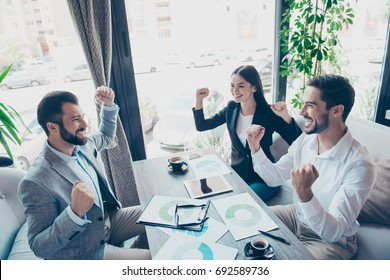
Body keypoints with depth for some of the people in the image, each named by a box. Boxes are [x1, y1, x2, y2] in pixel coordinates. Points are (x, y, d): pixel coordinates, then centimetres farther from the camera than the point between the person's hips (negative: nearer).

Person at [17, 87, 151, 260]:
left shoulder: (82, 145, -7)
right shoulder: (35, 183, -28)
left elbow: (106, 136, 16)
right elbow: (39, 247, -25)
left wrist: (108, 105, 0)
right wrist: (75, 212, -41)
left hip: (108, 219, 7)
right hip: (83, 253, -7)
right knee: (152, 257, -12)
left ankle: (135, 251, 29)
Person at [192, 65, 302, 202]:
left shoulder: (269, 113, -14)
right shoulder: (231, 108, -1)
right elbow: (201, 126, 3)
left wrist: (286, 116, -34)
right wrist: (199, 99, -8)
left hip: (263, 179, -4)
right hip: (236, 173, 4)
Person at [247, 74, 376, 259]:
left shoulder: (359, 165, -28)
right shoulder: (305, 140, -8)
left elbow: (333, 232, -29)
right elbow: (274, 177, 2)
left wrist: (304, 193, -46)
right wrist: (255, 146, -13)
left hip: (332, 241, -6)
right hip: (297, 216, 6)